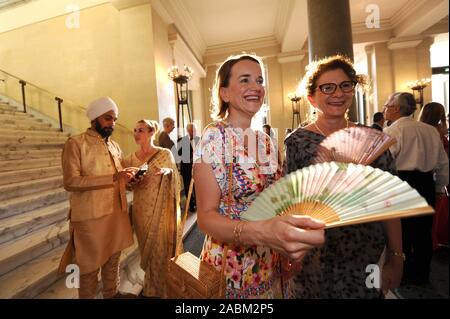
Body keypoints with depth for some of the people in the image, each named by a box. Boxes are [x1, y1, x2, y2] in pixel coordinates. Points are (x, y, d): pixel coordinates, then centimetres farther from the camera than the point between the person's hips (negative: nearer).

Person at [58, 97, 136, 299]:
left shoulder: (114, 146, 11)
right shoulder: (75, 143, -9)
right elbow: (70, 182, -20)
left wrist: (127, 176, -4)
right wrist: (114, 178, -26)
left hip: (117, 213, 6)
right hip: (90, 217, -6)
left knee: (113, 260, 20)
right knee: (90, 266, 11)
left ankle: (112, 294, 39)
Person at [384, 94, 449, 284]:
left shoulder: (391, 131, -12)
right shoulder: (431, 130, 10)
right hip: (427, 184, 7)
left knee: (401, 232, 8)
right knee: (423, 231, 17)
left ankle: (403, 275, 23)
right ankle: (421, 274, 33)